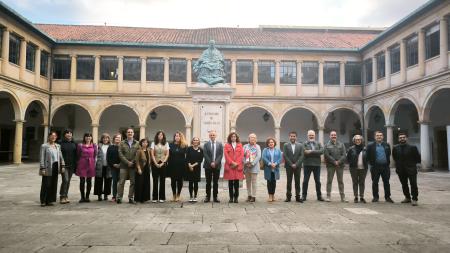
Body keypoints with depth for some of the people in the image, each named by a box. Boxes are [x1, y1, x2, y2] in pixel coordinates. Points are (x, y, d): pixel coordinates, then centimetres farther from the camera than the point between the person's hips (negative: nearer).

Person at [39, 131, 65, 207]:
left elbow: (61, 157, 15)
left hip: (56, 167, 5)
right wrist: (42, 168, -13)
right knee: (46, 184, -2)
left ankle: (50, 200, 15)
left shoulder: (58, 146, 14)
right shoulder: (44, 146, -2)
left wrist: (62, 166, 7)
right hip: (48, 167, -5)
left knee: (54, 184, 6)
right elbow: (41, 158, -6)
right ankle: (43, 201, 8)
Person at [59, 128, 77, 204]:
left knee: (68, 181, 9)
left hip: (71, 165, 4)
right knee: (65, 180, -13)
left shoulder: (74, 144, 10)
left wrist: (75, 166, 7)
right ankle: (62, 197, -4)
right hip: (64, 165, -4)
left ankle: (65, 196, 19)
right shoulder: (61, 143, -3)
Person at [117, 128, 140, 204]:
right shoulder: (122, 143, 7)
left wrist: (133, 162, -10)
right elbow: (120, 154, -1)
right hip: (124, 165, -1)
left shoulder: (137, 143, 8)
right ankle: (119, 197, 5)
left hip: (133, 166, 1)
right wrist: (127, 162, -10)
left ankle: (131, 198, 10)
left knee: (133, 182, 3)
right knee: (121, 182, -2)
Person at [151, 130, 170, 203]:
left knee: (162, 181, 2)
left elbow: (167, 155, 3)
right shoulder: (153, 143, 6)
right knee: (155, 181, 1)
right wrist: (156, 163, -10)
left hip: (163, 164, 1)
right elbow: (152, 154, -1)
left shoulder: (166, 144, 8)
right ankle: (154, 198, 7)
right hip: (155, 164, 0)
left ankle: (162, 197, 8)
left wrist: (163, 163, -9)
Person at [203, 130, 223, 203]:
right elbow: (205, 155, -4)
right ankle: (208, 197, 12)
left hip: (217, 166, 1)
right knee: (208, 182, 5)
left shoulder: (220, 144, 6)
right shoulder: (206, 144, 3)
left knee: (216, 182, 6)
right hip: (208, 166, -1)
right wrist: (210, 163, -13)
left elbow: (221, 154, -1)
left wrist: (215, 163, -12)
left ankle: (215, 197, 12)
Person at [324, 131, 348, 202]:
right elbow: (327, 155, -8)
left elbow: (344, 155, 0)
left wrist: (339, 162, -14)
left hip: (340, 165, 2)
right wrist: (334, 162, -14)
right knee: (329, 181, 1)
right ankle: (328, 196, 7)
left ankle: (343, 197, 14)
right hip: (330, 165, -2)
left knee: (341, 181, 8)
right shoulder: (327, 145, 3)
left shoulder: (341, 144, 9)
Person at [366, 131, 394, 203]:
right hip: (375, 167, -2)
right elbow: (368, 156, 2)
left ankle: (387, 197, 15)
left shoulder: (387, 145, 10)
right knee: (375, 182, 5)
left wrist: (388, 163, 5)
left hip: (385, 166, 2)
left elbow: (389, 154, 14)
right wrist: (371, 163, -3)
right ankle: (375, 197, 15)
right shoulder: (370, 146, 1)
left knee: (386, 182, 6)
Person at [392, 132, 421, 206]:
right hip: (401, 170, 3)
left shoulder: (412, 147, -7)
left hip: (411, 169, -3)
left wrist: (412, 163, 5)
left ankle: (414, 199, 5)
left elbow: (418, 158, 2)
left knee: (413, 185, -3)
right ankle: (407, 198, 24)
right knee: (404, 185, 11)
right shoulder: (395, 148, 2)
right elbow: (394, 158, 17)